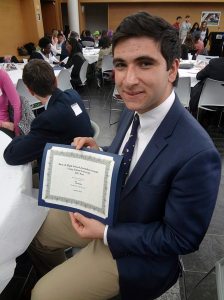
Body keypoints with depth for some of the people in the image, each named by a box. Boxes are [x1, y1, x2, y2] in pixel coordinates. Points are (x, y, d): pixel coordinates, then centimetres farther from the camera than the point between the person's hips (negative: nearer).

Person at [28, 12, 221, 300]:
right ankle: (62, 276, 49)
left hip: (134, 249, -6)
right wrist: (96, 153, -14)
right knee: (37, 234, 19)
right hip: (103, 211, 7)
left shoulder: (197, 154, -34)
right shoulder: (133, 111, -9)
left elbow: (181, 238, -22)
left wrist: (105, 233, -21)